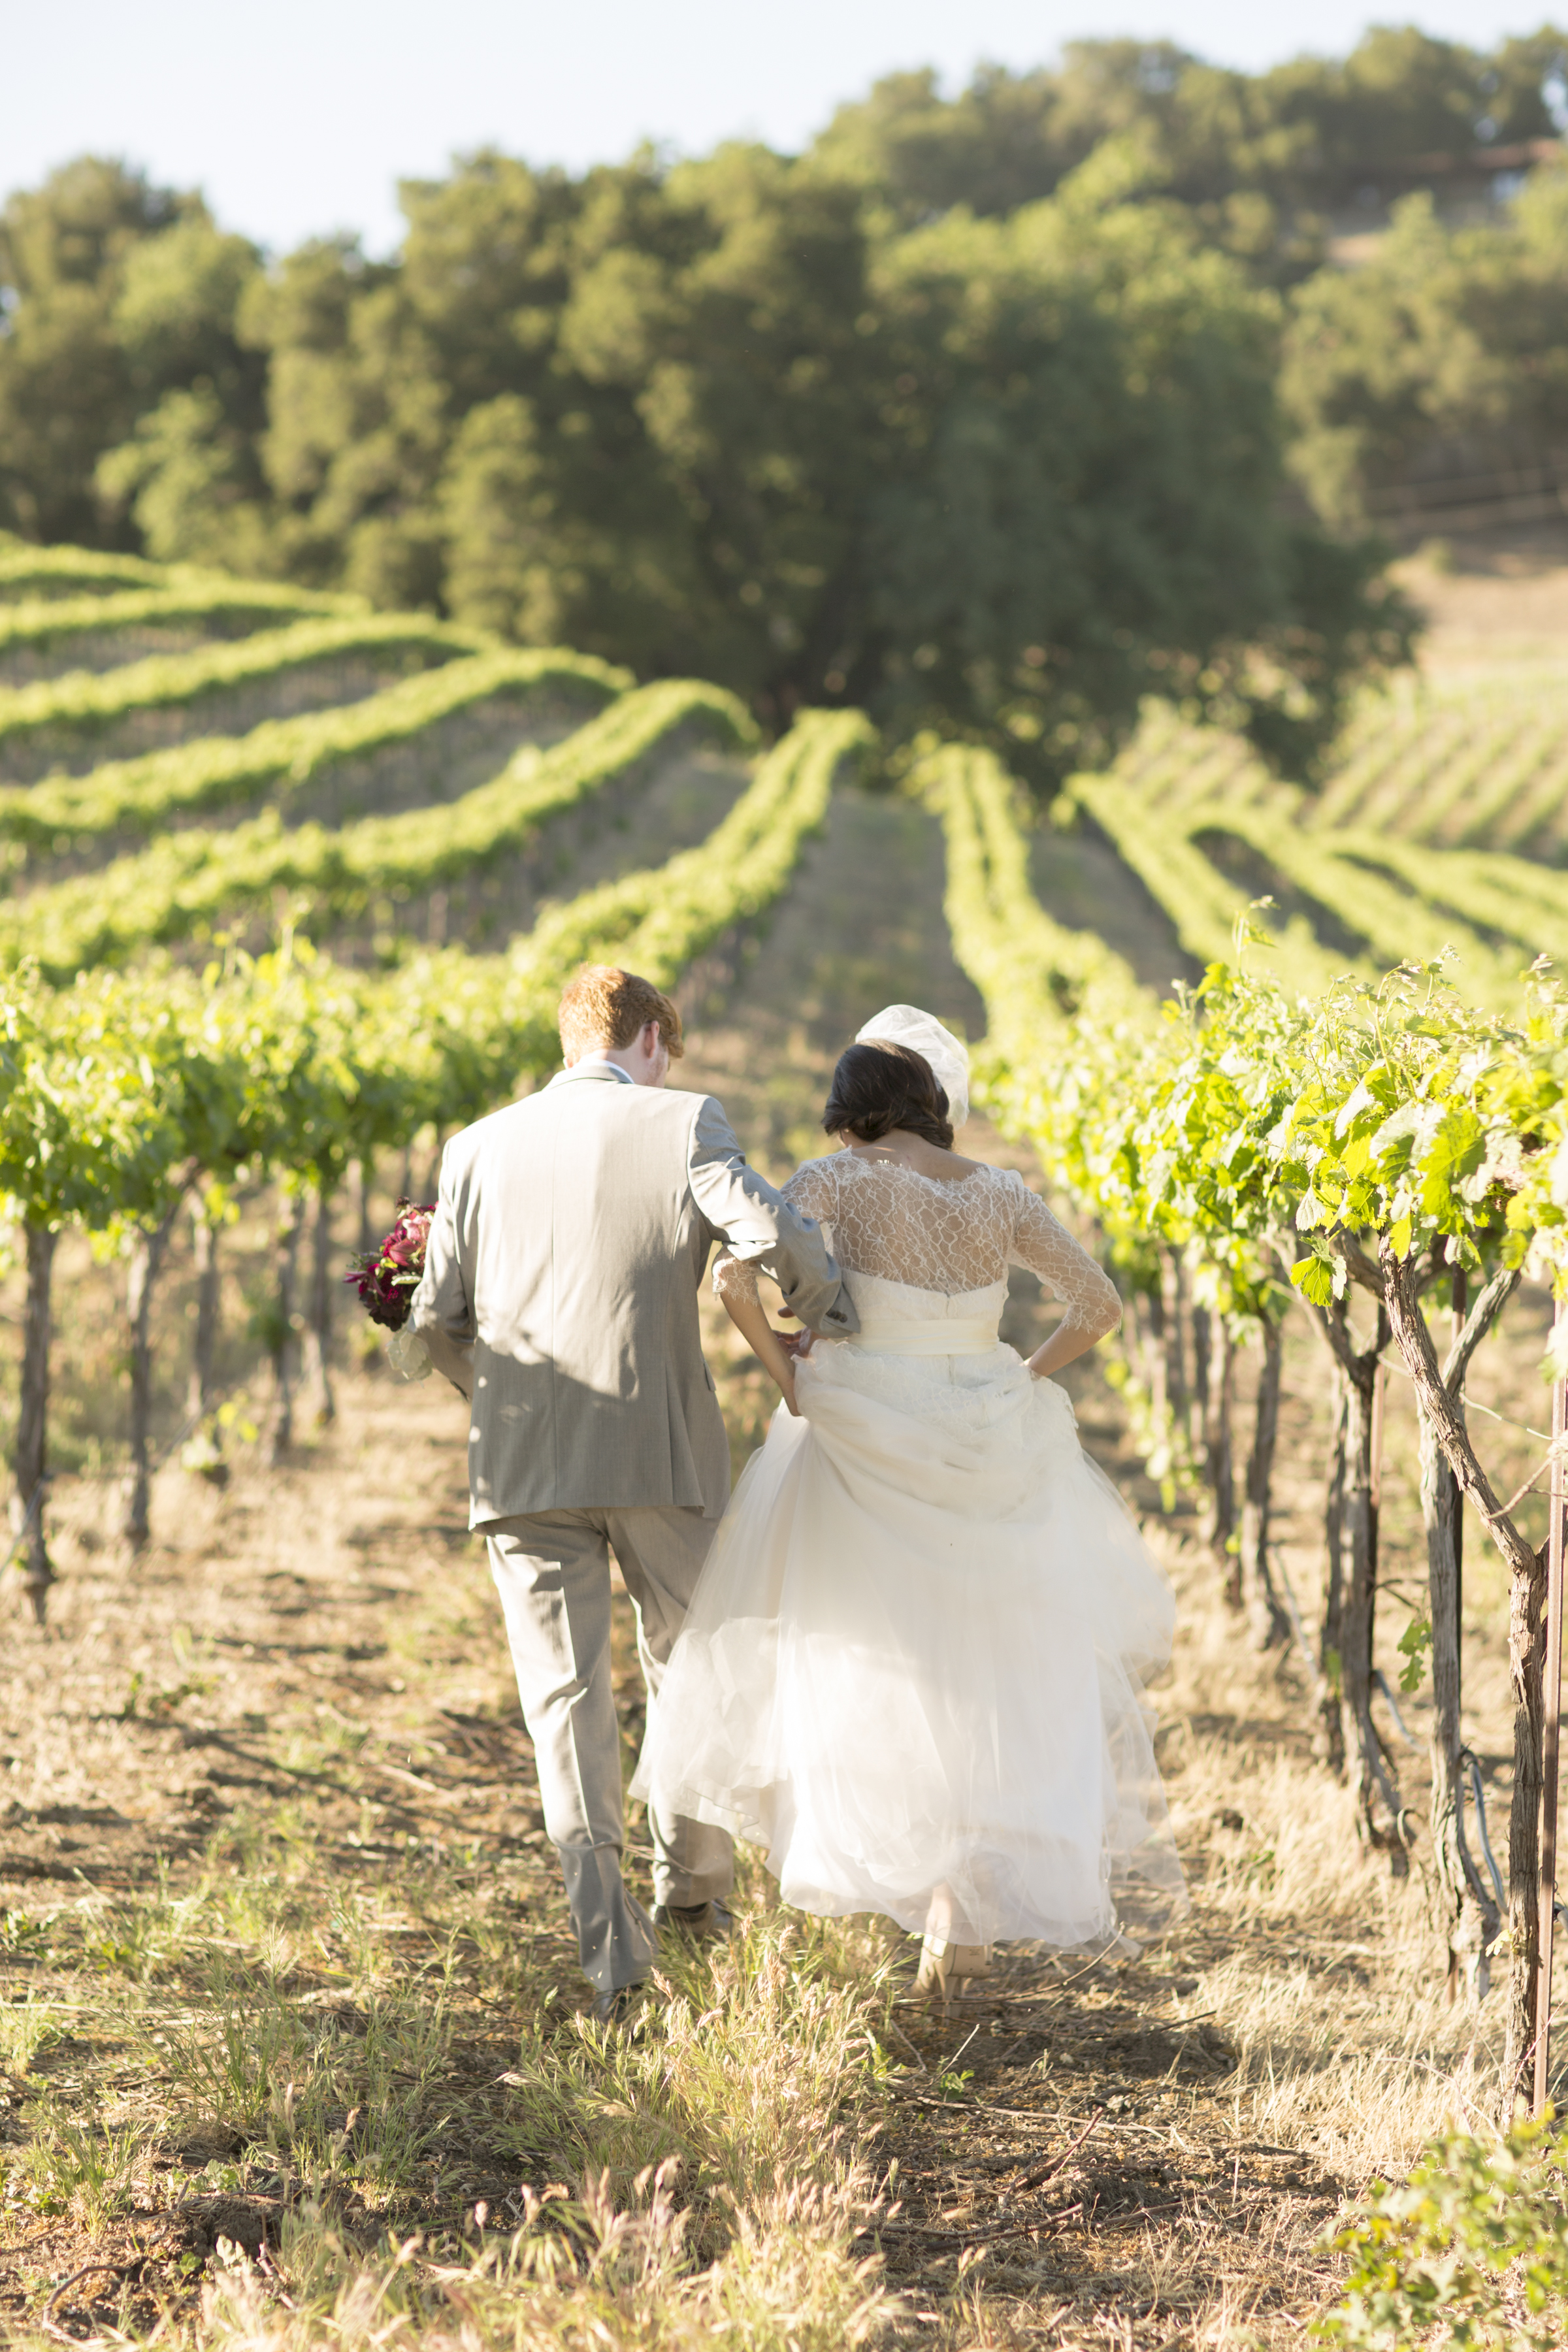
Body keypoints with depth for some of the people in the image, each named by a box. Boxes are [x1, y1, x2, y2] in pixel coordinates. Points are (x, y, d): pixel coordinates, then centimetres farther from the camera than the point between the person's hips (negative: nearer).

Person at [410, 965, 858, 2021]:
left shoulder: (480, 1147, 7)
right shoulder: (680, 1124, -2)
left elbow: (437, 1315, 8)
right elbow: (771, 1234, -18)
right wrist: (831, 1312, 1)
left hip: (525, 1462, 2)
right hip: (662, 1456, -2)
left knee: (568, 1694, 5)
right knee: (691, 1666, 20)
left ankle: (611, 1943, -4)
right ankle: (695, 1885, 30)